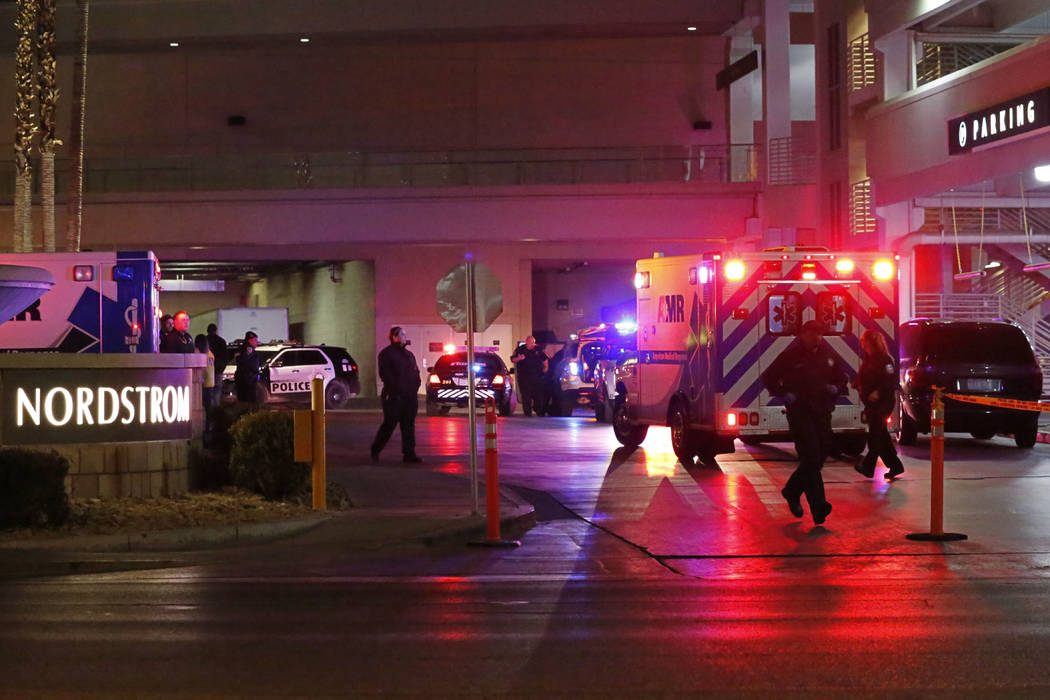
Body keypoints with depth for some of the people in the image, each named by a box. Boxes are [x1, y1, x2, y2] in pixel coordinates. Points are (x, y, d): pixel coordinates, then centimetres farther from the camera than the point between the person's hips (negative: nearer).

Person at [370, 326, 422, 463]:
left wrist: (415, 387, 6)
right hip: (394, 396, -6)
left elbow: (416, 372, 22)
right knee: (389, 424, -4)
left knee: (409, 425, 3)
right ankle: (375, 450, 10)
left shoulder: (408, 354, 20)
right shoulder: (386, 354, -2)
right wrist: (397, 388, -16)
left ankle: (409, 453, 5)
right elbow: (384, 374, -11)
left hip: (410, 395, 7)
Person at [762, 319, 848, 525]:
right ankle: (818, 507, -17)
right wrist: (784, 394, -9)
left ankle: (792, 491, 35)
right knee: (811, 458, -13)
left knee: (819, 458, 12)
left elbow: (842, 378, 21)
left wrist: (836, 388, -1)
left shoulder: (828, 355, 10)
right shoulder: (790, 356, -3)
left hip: (823, 413, 6)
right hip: (800, 413, -6)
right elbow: (769, 378, 4)